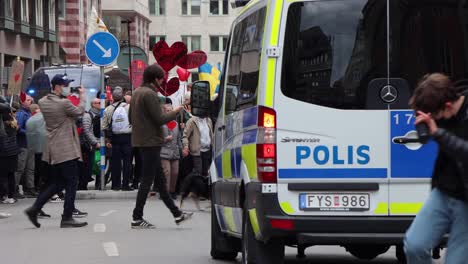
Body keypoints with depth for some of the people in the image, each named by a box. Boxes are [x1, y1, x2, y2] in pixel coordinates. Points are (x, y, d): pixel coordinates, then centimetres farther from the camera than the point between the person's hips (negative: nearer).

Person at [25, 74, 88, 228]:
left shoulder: (43, 102, 4)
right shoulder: (64, 103, -17)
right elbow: (79, 112, 0)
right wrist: (82, 95, 15)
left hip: (53, 150, 8)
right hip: (66, 150, -8)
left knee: (58, 183, 17)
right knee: (71, 184, 0)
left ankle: (34, 209, 10)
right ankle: (67, 218, 0)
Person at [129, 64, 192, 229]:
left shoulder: (137, 93, 14)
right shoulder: (149, 94, -16)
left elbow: (131, 118, 20)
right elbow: (159, 119, -18)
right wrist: (175, 112, -4)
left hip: (140, 141, 10)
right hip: (151, 142, -10)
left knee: (160, 179, 12)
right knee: (147, 180, -5)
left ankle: (176, 214, 19)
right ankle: (137, 218, -2)